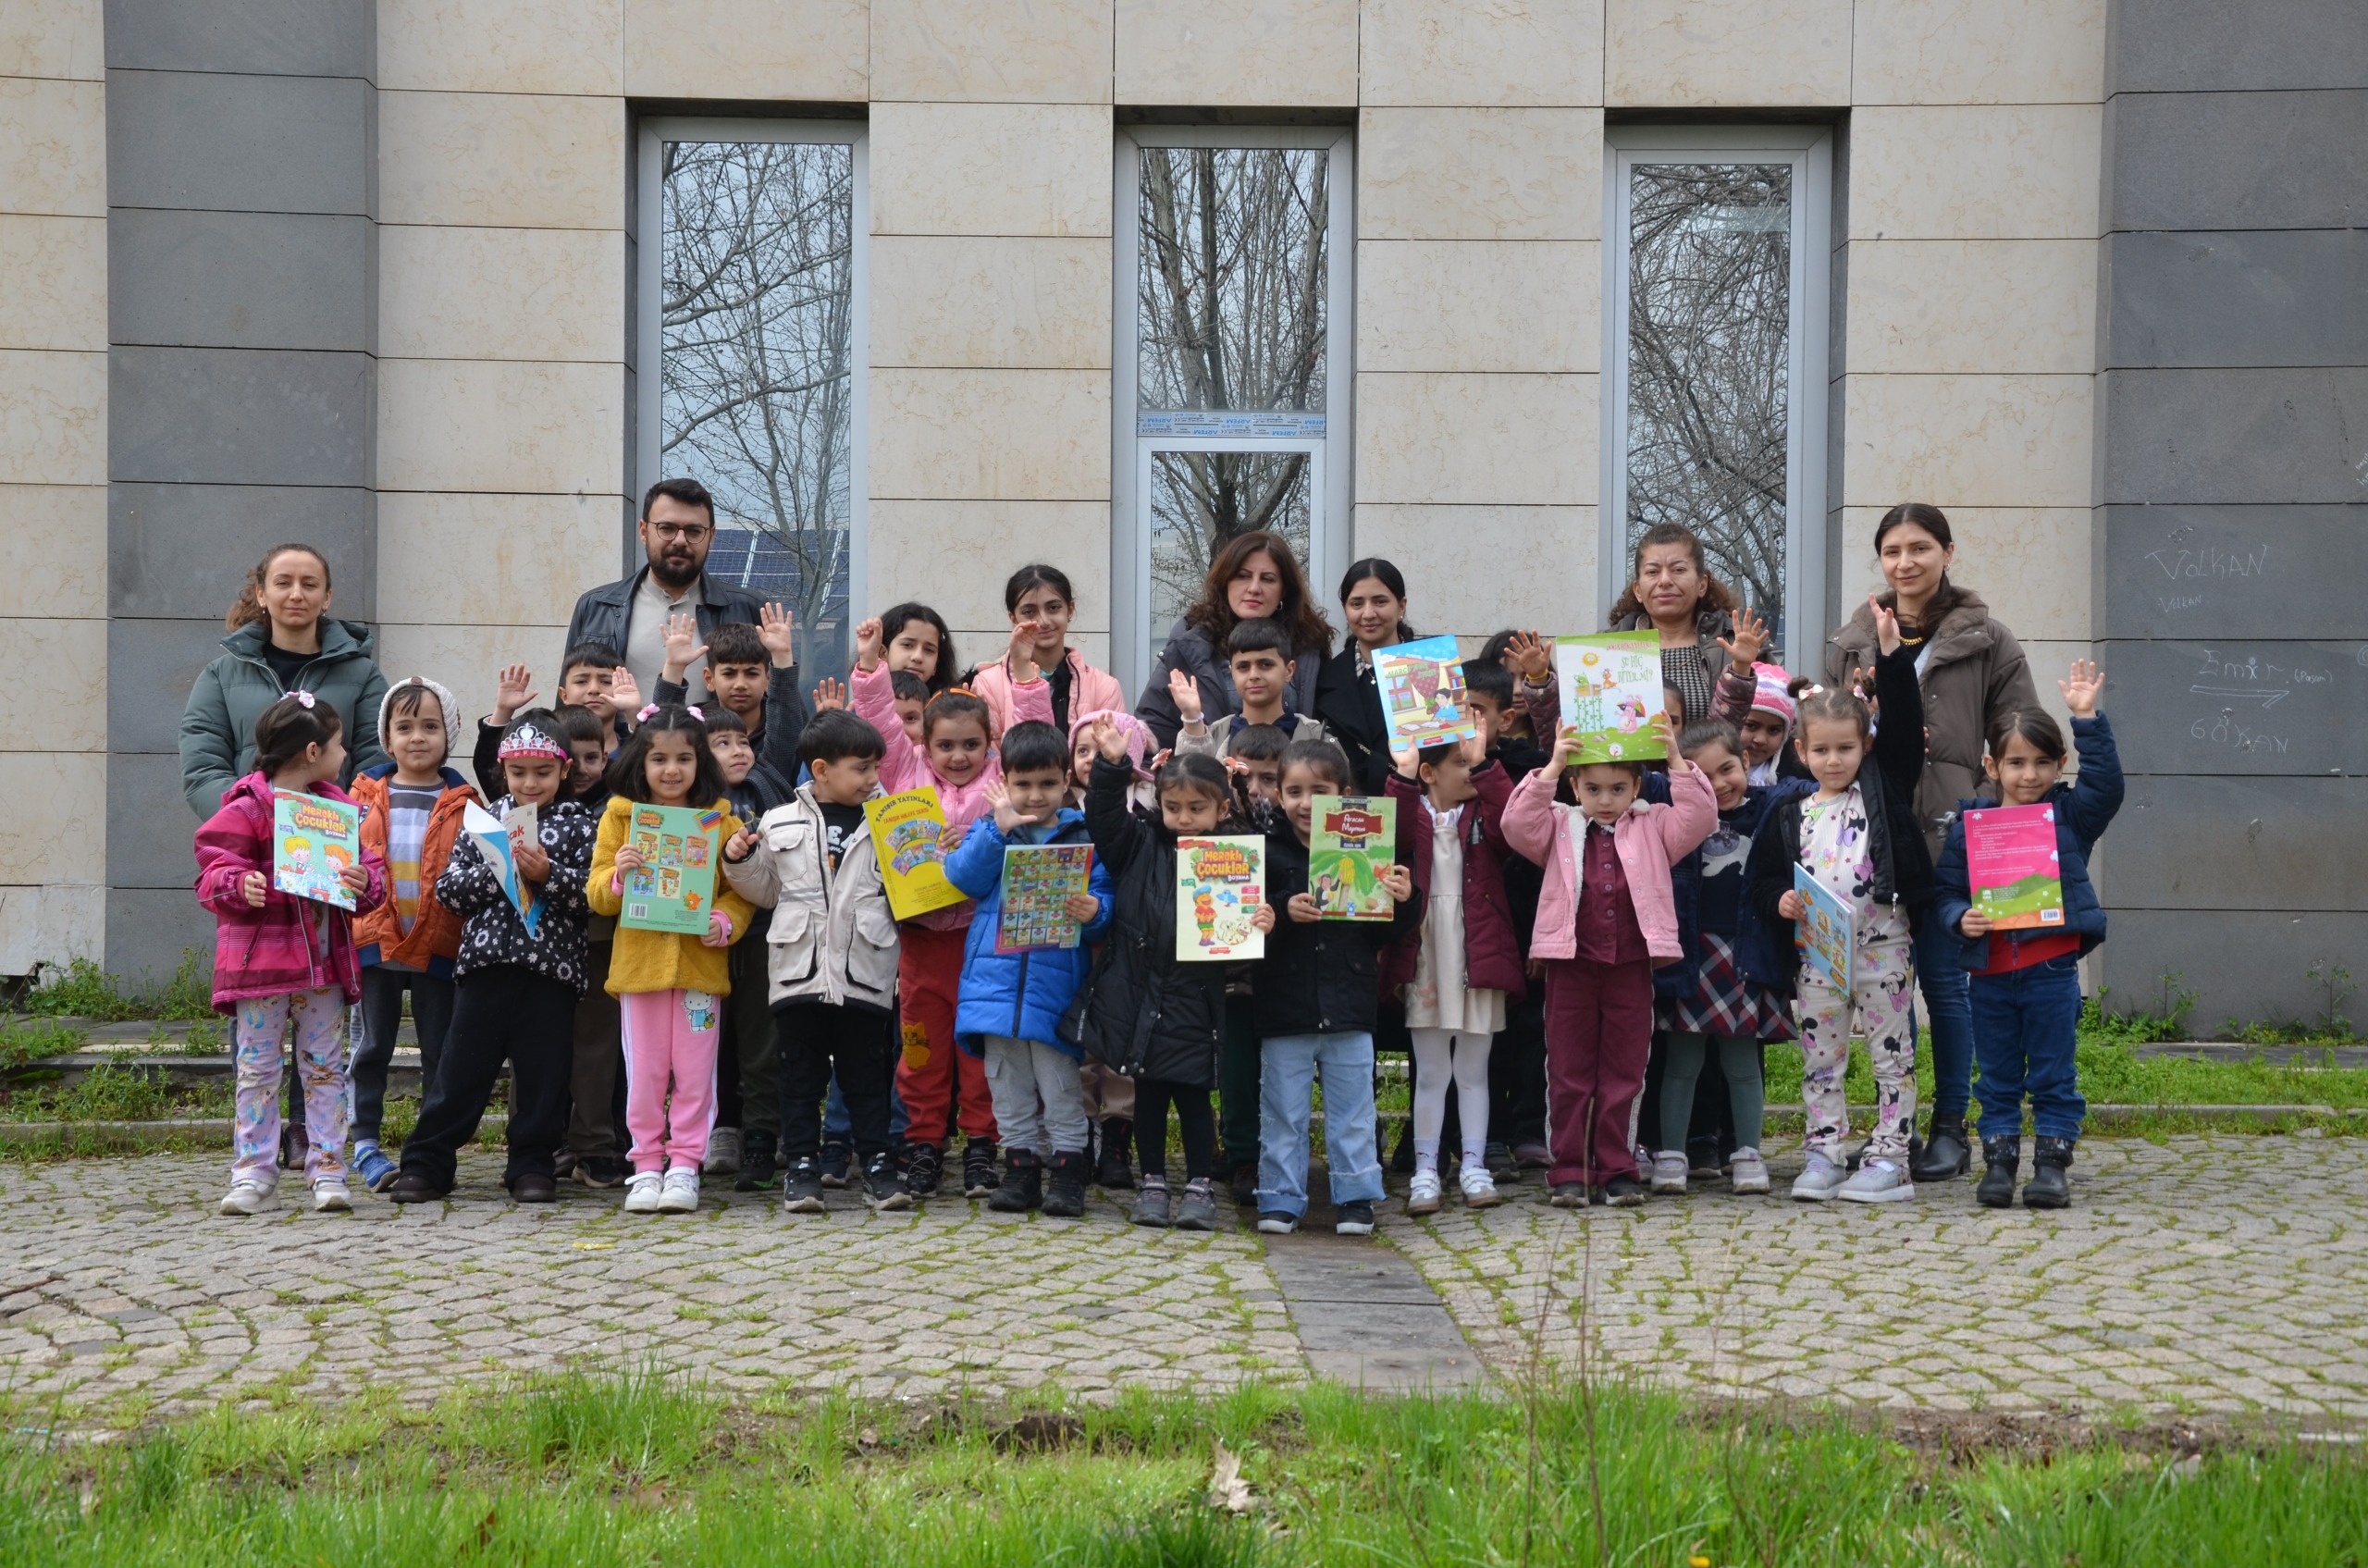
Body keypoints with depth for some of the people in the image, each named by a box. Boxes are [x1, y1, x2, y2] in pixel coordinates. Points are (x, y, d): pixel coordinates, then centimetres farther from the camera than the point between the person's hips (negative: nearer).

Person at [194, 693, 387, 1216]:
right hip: (260, 956, -4)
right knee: (258, 1069, 2)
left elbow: (371, 868, 9)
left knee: (324, 1066, 7)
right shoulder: (245, 810, -7)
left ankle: (327, 1171, 12)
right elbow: (215, 870, -8)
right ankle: (252, 1174, 9)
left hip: (325, 961, 5)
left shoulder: (338, 808, 9)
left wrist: (365, 883, -13)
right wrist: (240, 885, -28)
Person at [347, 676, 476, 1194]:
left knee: (440, 1051, 6)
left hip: (437, 945, 0)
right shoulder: (366, 794, 6)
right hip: (374, 940, 1)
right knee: (373, 1045, 6)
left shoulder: (462, 802, 3)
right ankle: (365, 1144, 12)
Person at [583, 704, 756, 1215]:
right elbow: (596, 894, 4)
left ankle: (684, 1165, 10)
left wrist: (725, 922, -15)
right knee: (644, 1072, 5)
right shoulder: (620, 816, 6)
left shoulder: (721, 820, 6)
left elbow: (742, 890, 4)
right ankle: (646, 1166, 13)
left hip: (700, 961, 0)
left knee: (695, 1073, 2)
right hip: (639, 960, 0)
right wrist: (618, 876, -16)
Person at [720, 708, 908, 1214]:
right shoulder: (780, 823, 7)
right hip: (798, 973, 1)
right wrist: (739, 862, 2)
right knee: (800, 1074, 6)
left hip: (865, 974, -1)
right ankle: (801, 1165, 13)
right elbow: (765, 891, 18)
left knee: (866, 1073, 6)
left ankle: (876, 1163, 13)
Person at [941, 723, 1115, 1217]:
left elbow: (1105, 897, 0)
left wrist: (1094, 912, -23)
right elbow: (964, 877, -6)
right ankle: (1021, 1166, 19)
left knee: (1060, 1086, 0)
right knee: (1008, 1086, 10)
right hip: (996, 977, 3)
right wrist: (998, 829, -15)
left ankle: (1067, 1169, 9)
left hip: (1056, 981, -3)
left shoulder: (1083, 834, 3)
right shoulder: (989, 829, 10)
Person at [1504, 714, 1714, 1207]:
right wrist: (1551, 768, -16)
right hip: (1571, 963, 0)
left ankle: (1617, 1170, 13)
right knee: (1569, 1073, 4)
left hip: (1631, 966, 0)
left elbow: (1699, 817, -4)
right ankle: (1569, 1172, 9)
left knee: (1623, 1072, 6)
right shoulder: (1560, 827, 6)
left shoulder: (1653, 828, 8)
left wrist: (1677, 763, -13)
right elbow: (1518, 825, -11)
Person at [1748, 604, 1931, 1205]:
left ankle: (1889, 1158, 6)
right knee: (1820, 1055, 7)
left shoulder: (1884, 786, 6)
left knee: (1892, 1051, 1)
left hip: (1881, 943, -2)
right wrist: (1779, 902, -10)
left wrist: (1891, 654, -9)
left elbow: (1903, 723, -3)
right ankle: (1824, 1154, 15)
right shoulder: (1788, 815, 10)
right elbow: (1761, 877, 11)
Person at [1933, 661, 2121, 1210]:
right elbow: (1944, 889, 5)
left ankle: (2053, 1161, 11)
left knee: (2053, 1076, 4)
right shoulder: (1969, 824, 4)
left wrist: (2087, 719, -18)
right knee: (1998, 1078, 11)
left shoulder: (2070, 815, 3)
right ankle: (1999, 1159, 18)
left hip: (2052, 969, -2)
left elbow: (2106, 784, -13)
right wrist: (1960, 917, -15)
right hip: (1990, 973, 2)